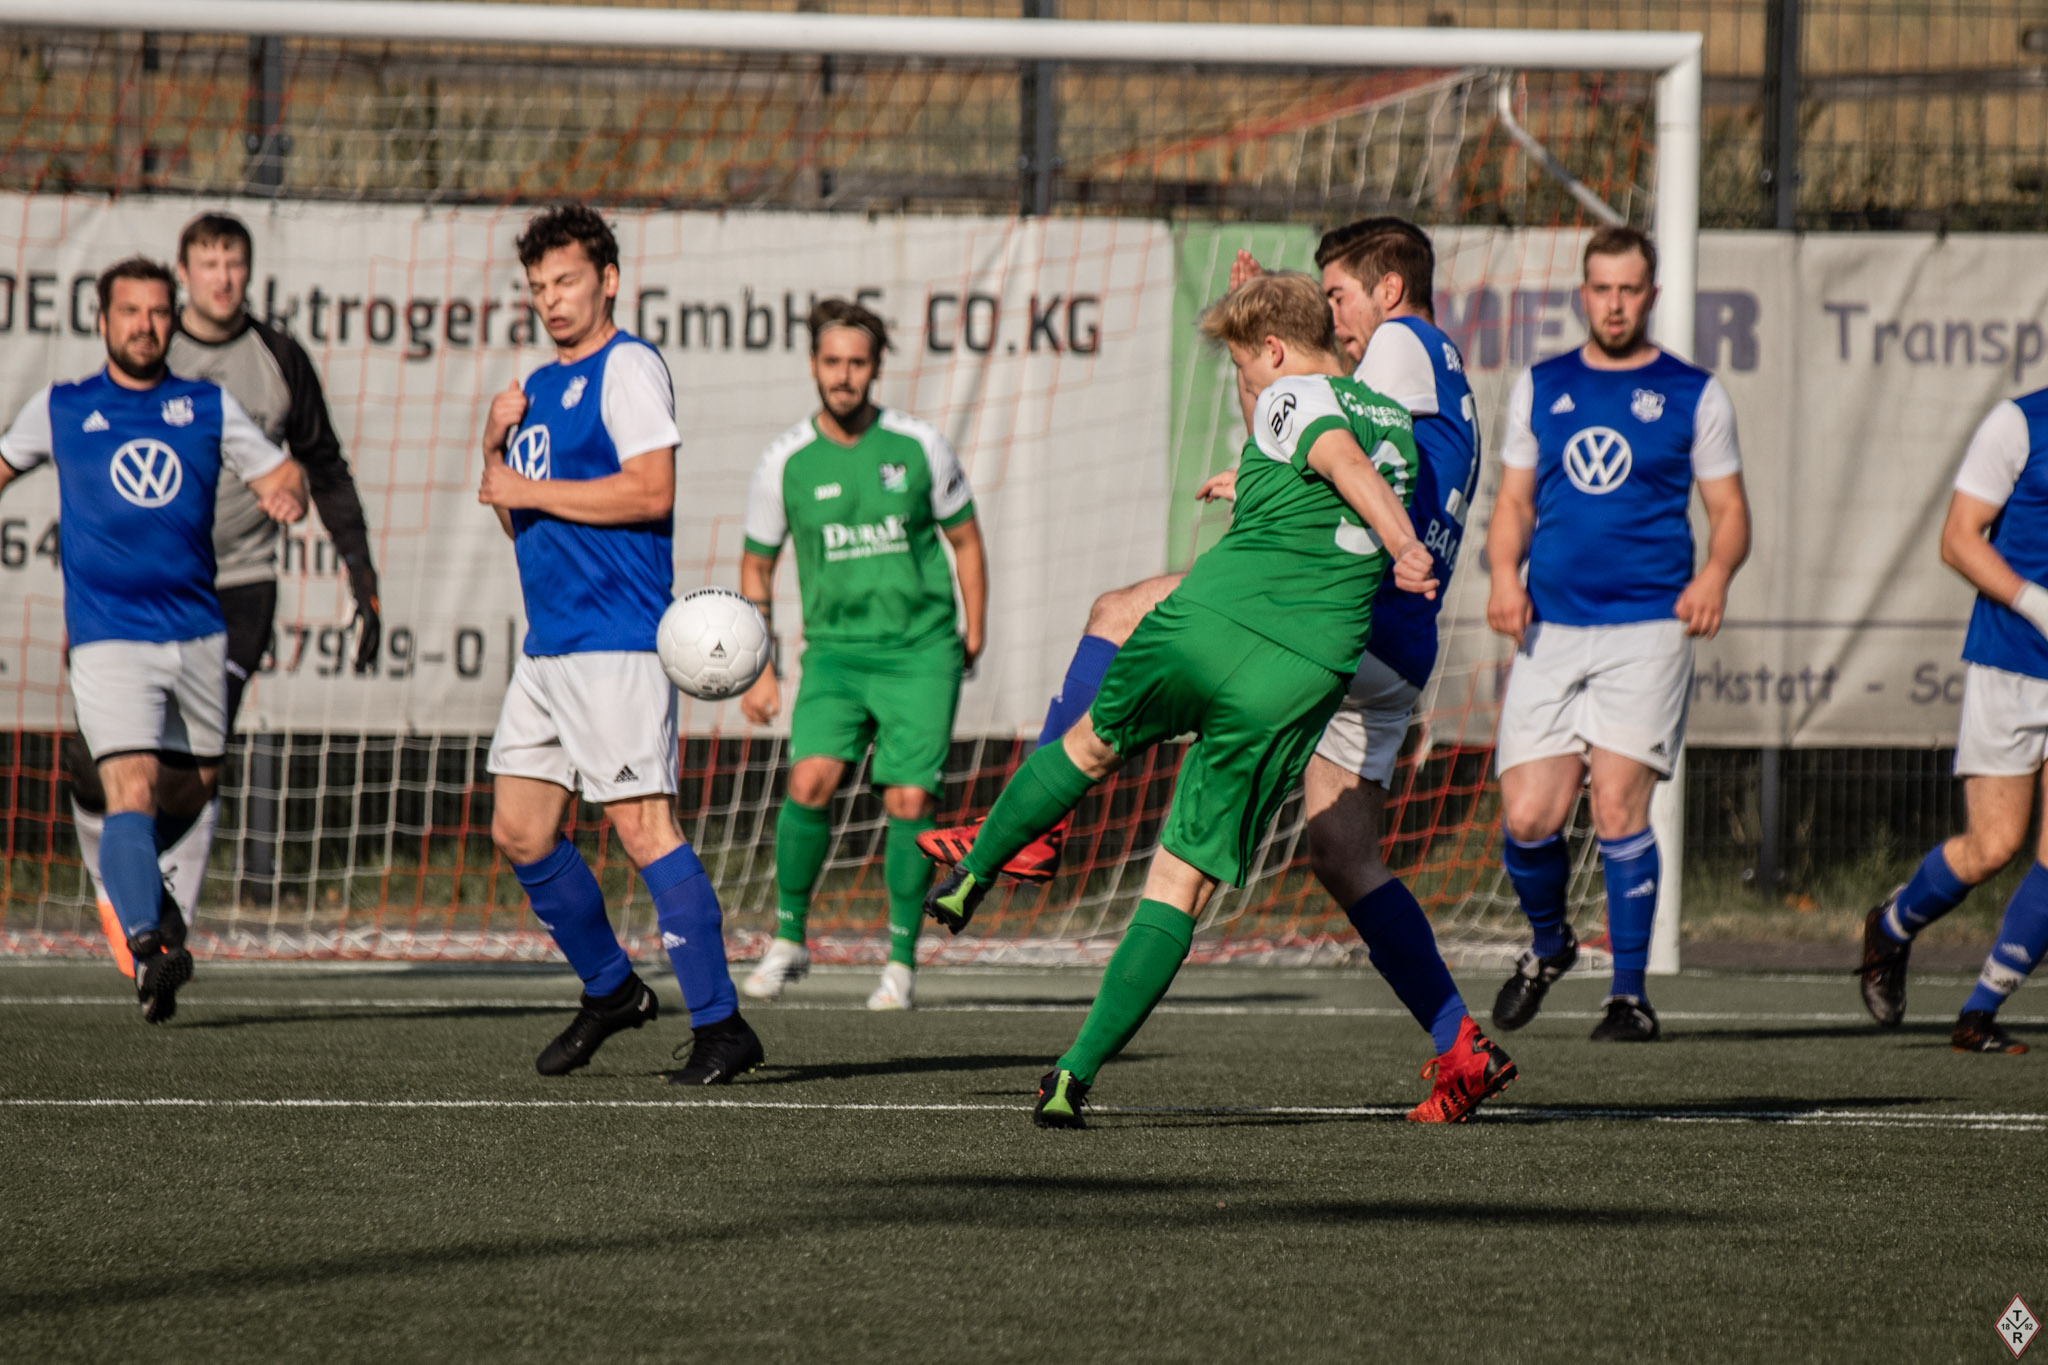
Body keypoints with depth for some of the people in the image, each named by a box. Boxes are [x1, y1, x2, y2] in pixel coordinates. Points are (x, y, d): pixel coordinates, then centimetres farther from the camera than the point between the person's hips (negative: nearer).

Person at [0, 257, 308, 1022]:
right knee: (132, 787, -20)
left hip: (196, 634, 4)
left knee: (192, 788, 13)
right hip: (107, 637, -3)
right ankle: (145, 945, -33)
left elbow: (279, 472, 13)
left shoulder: (208, 408, 9)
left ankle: (129, 873, 43)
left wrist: (286, 494, -10)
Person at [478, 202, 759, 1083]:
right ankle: (610, 991, 24)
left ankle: (720, 1025, -11)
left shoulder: (627, 368, -7)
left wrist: (530, 490, -14)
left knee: (641, 825, -13)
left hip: (616, 643, -9)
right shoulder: (540, 386, 20)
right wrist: (496, 448, 7)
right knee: (519, 834, 9)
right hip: (547, 642, 9)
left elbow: (652, 489, -19)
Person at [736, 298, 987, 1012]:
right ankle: (789, 939, 0)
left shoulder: (919, 445, -2)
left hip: (922, 650, -1)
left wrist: (973, 636, 7)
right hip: (835, 651, 1)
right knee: (811, 779, -18)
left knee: (909, 800, -8)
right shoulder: (786, 461, 0)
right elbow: (756, 566, 11)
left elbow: (965, 540, 10)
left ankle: (902, 962, 5)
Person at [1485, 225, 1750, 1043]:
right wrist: (1504, 573, -2)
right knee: (1528, 817, -5)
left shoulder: (1692, 394, 5)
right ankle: (1547, 943, 25)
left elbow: (1729, 509, 7)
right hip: (1550, 631, 3)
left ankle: (1630, 993, -1)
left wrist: (1716, 574, -14)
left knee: (1617, 807, -12)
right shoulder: (1540, 388, 13)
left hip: (1649, 629, -3)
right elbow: (1515, 500, 18)